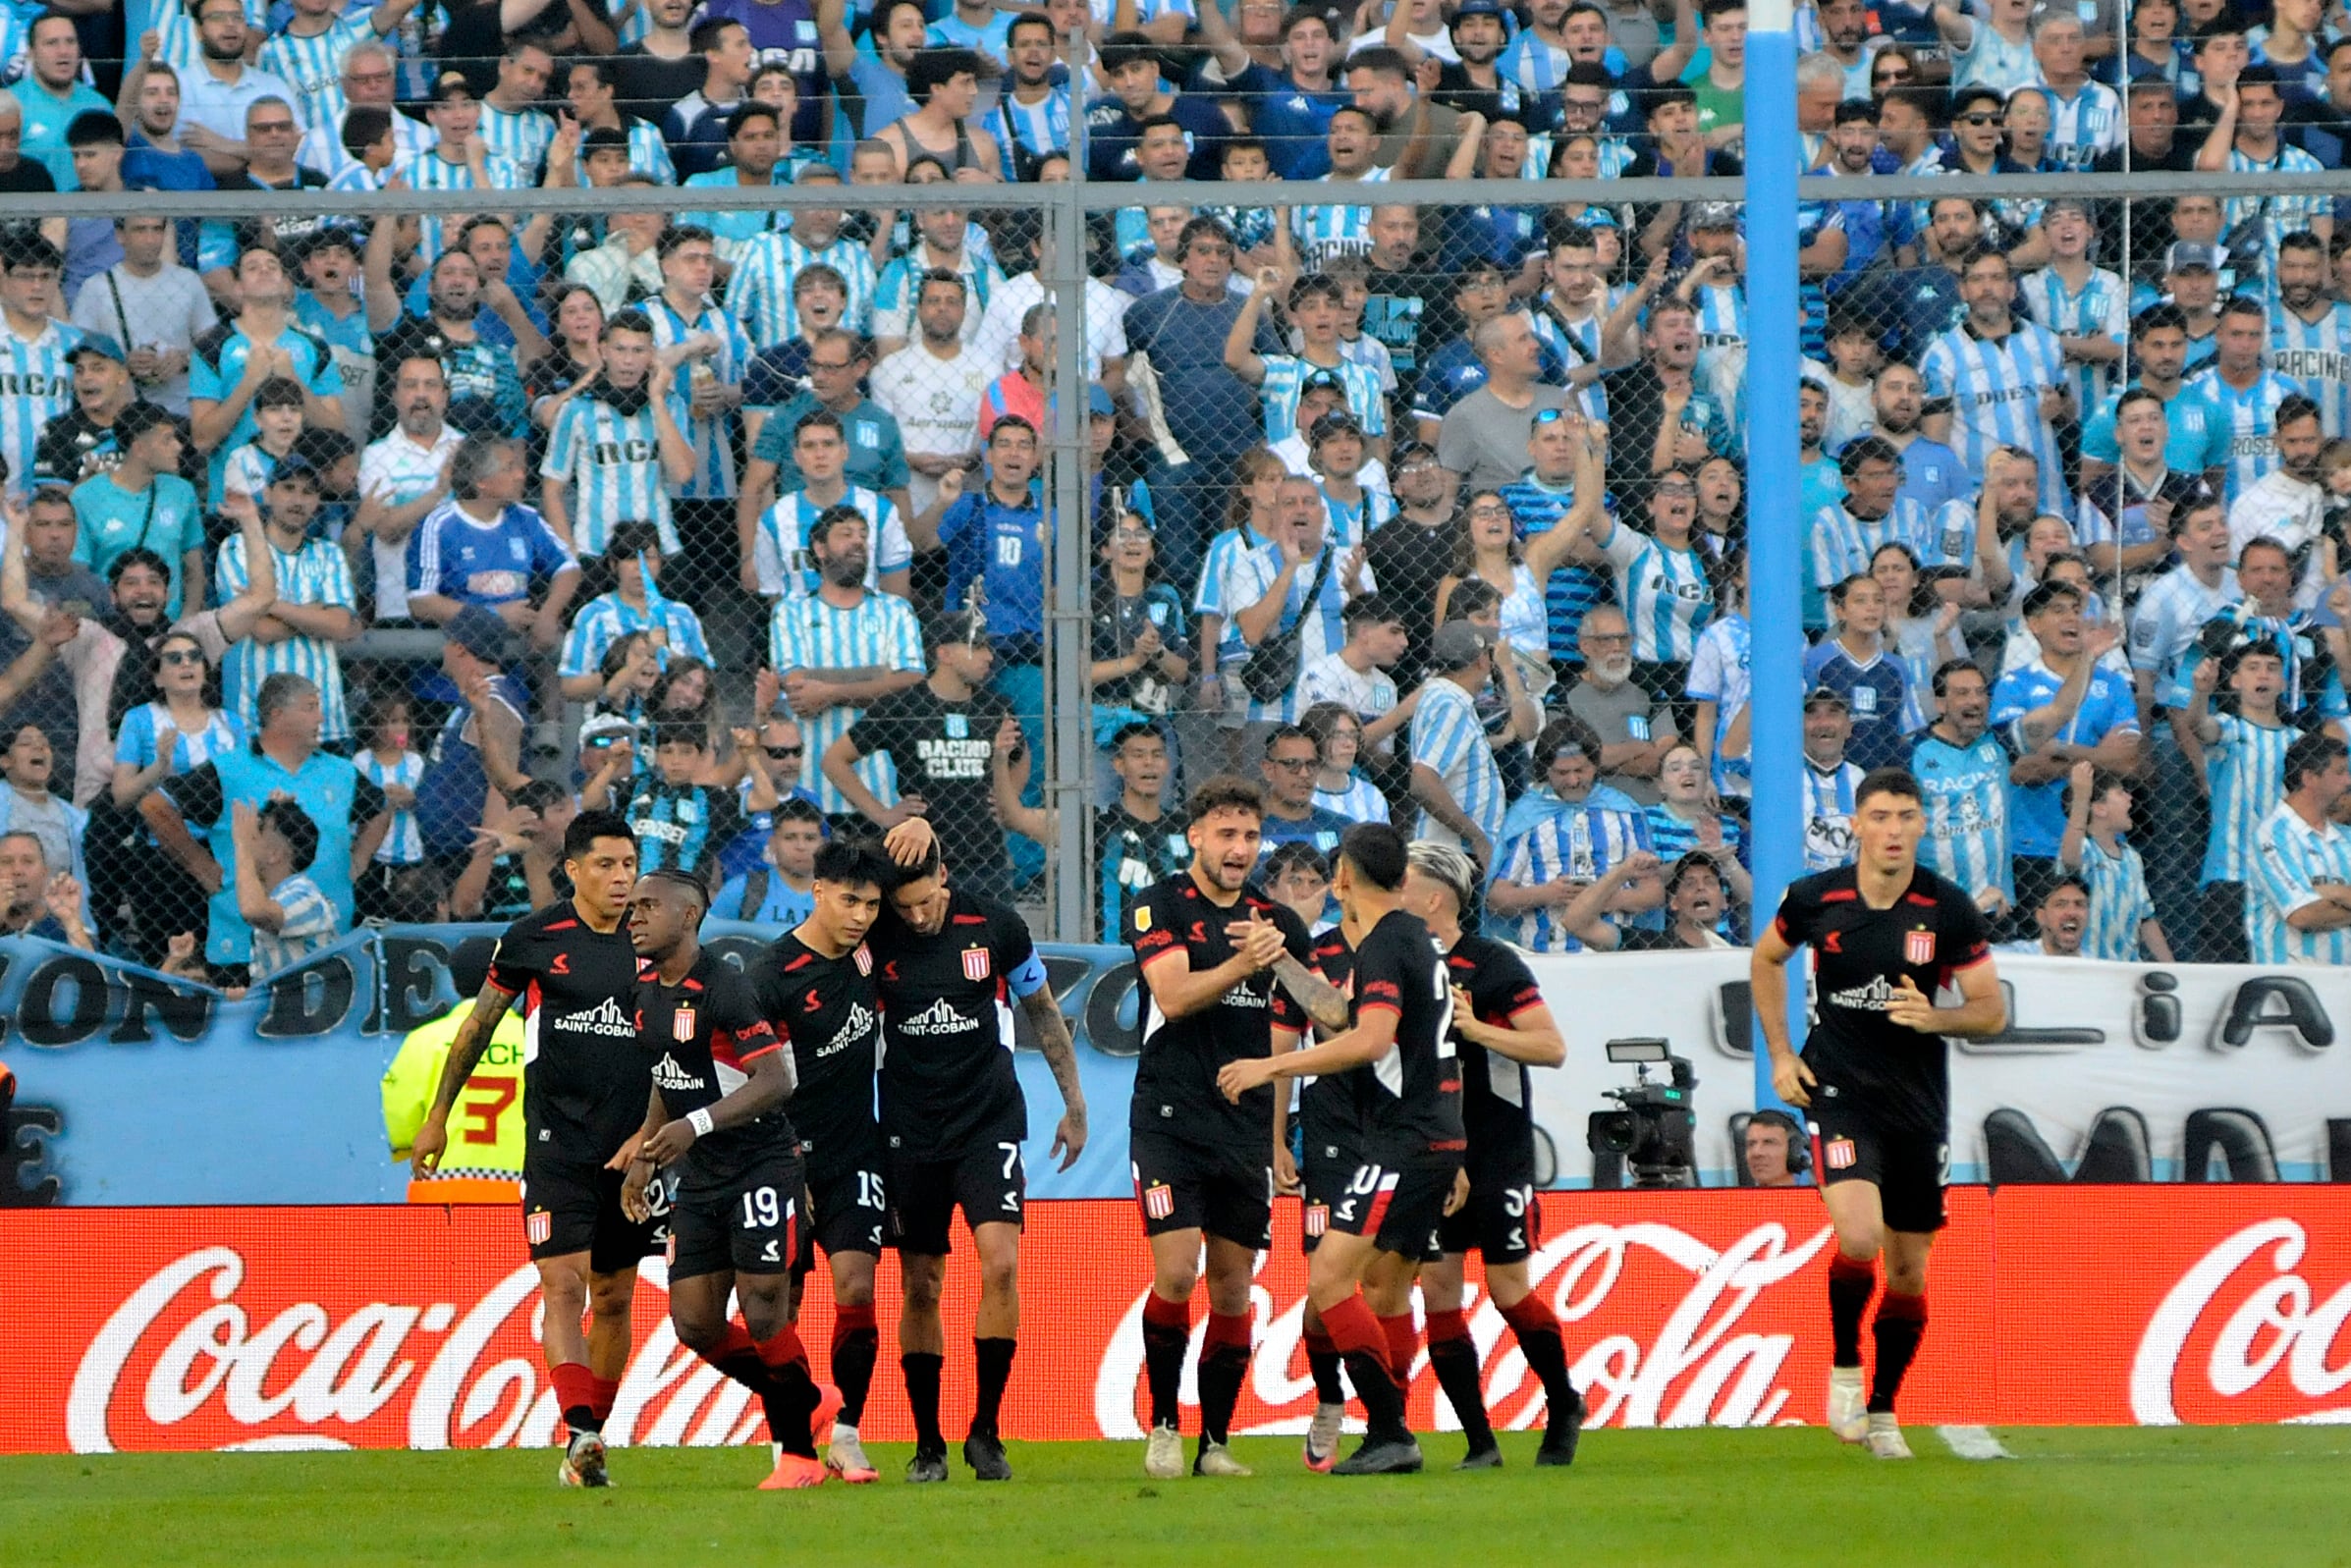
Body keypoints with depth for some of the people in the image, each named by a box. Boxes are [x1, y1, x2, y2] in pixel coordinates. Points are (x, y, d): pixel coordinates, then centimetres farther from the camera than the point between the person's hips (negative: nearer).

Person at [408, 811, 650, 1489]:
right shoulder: (533, 938, -1)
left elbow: (677, 1049, 8)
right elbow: (479, 1024, 11)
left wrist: (649, 1132, -3)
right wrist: (437, 1116, 15)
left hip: (631, 1149, 3)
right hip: (557, 1144, -3)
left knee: (614, 1298, 8)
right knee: (564, 1284, -16)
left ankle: (590, 1441, 19)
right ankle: (581, 1434, -27)